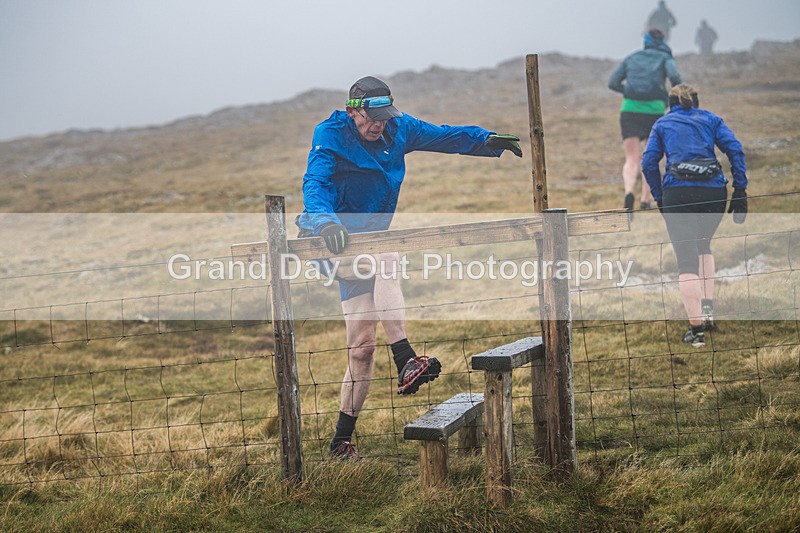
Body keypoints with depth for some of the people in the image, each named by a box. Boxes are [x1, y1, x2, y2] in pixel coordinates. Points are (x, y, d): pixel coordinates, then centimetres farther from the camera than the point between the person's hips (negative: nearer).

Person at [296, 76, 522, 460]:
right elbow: (314, 183, -29)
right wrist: (325, 219, -49)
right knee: (387, 258, -37)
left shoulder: (397, 129, 2)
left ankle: (342, 440, 7)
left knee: (362, 347, 0)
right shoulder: (331, 137, -15)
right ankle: (405, 363, -45)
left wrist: (488, 140, -2)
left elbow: (442, 136, 12)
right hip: (331, 242, -6)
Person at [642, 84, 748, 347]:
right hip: (714, 192, 2)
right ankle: (707, 309, 13)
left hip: (677, 193, -2)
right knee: (703, 246, 26)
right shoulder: (710, 119, 18)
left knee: (686, 261, -1)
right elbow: (735, 150, 3)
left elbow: (649, 162, 6)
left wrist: (660, 198, 11)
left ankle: (697, 328, -10)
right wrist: (740, 192, 2)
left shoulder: (662, 124, 19)